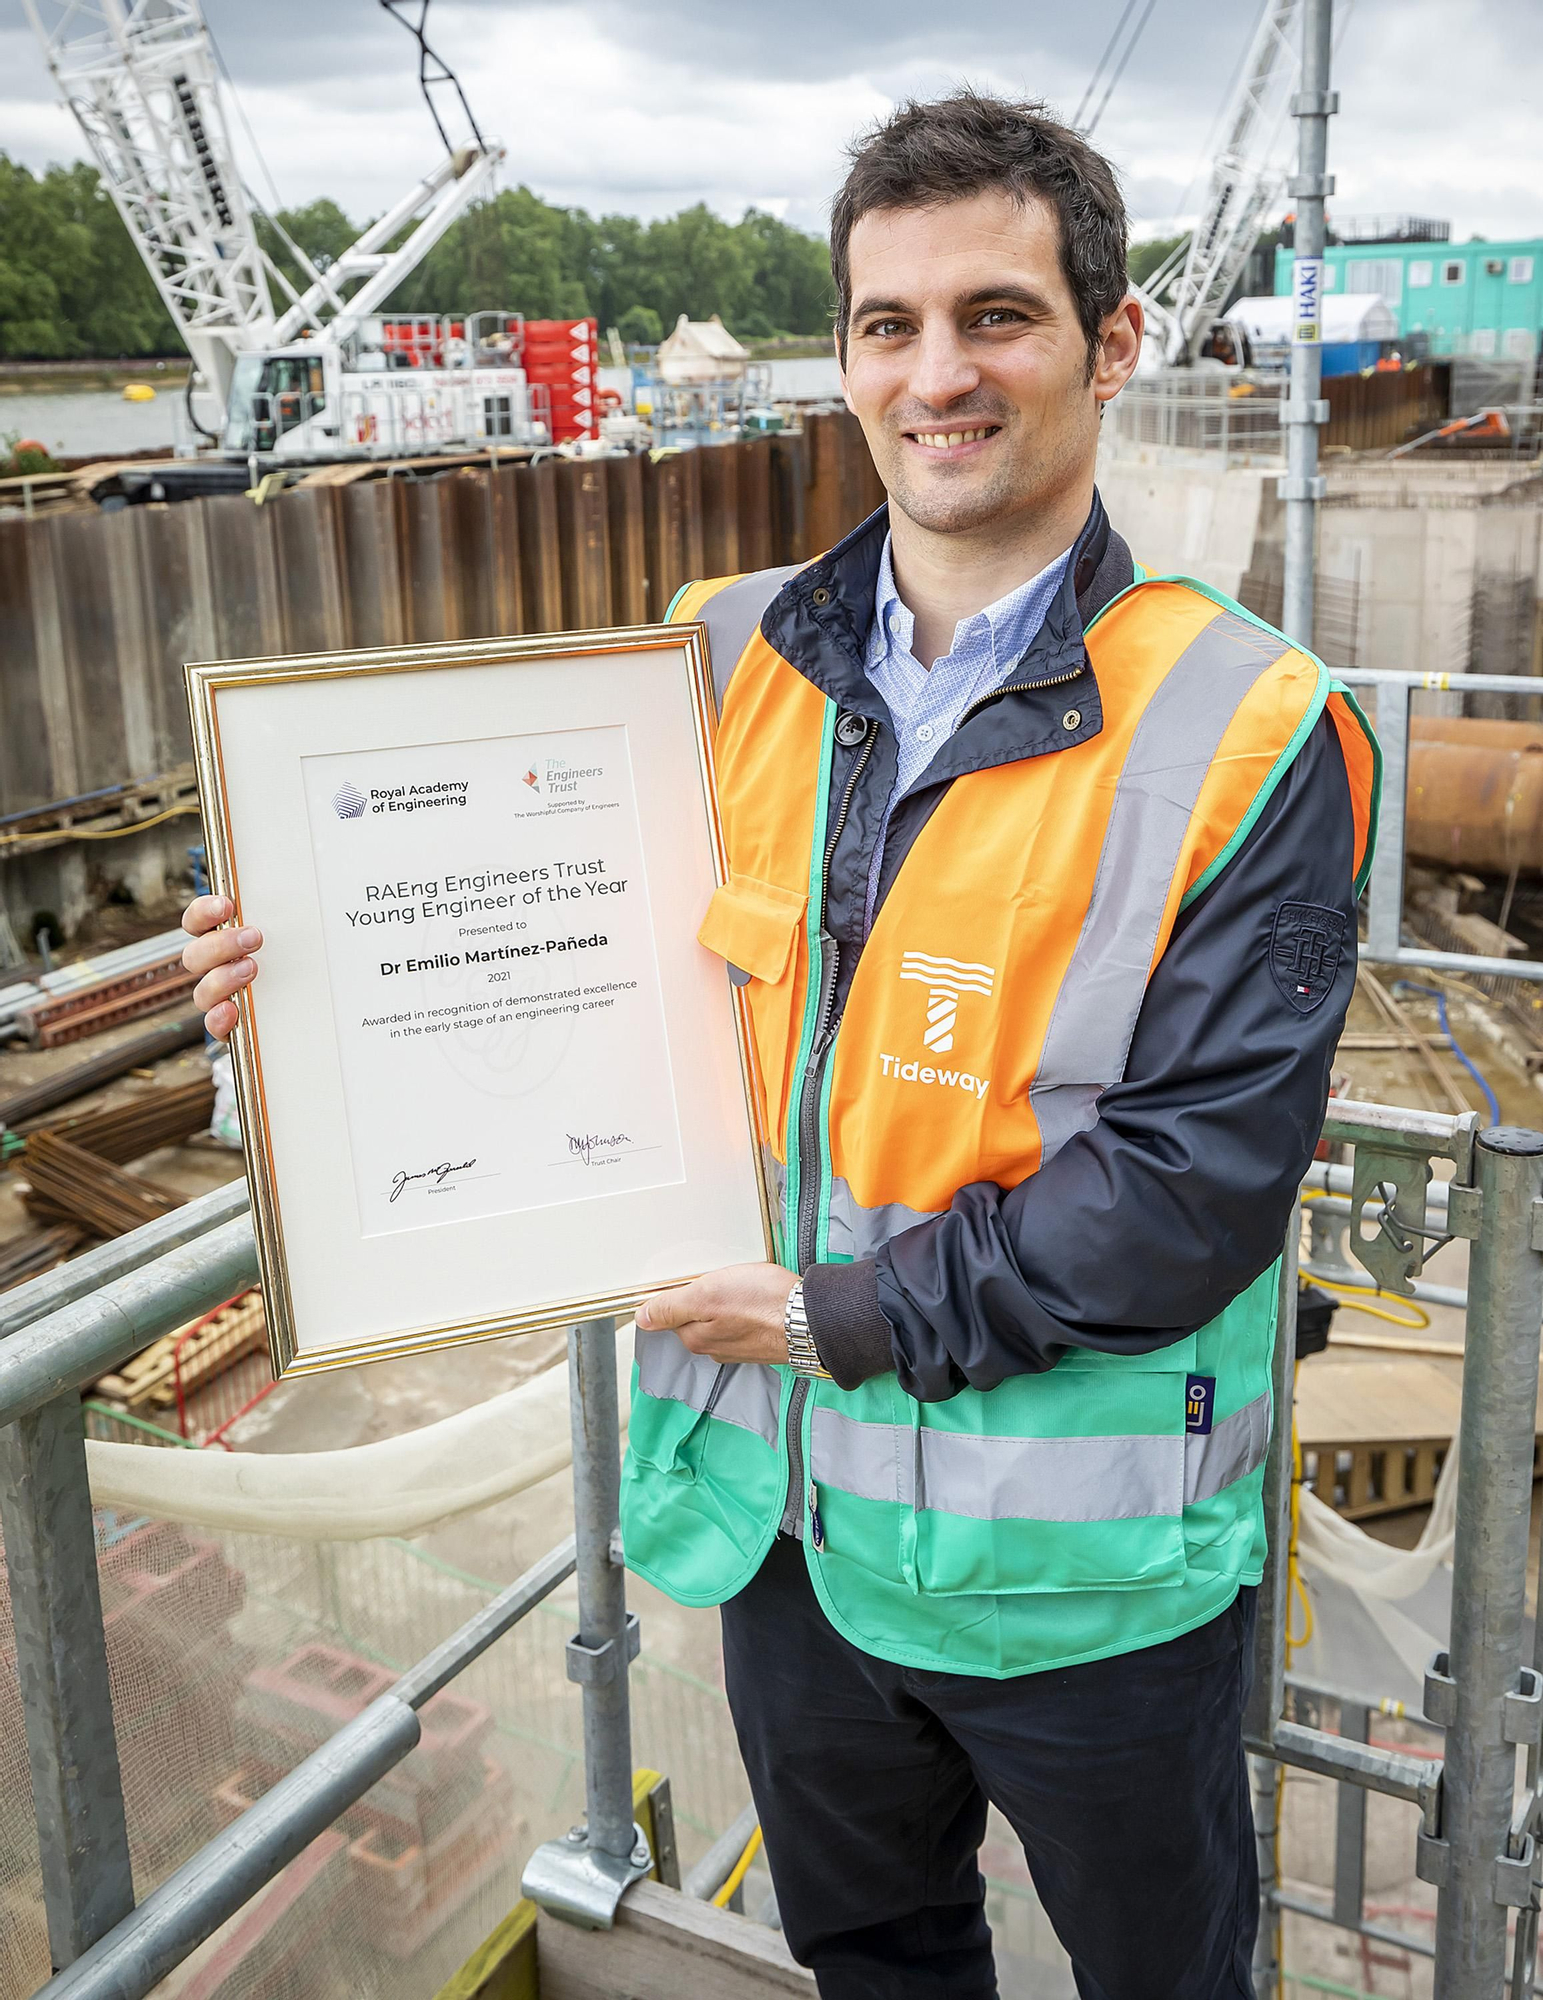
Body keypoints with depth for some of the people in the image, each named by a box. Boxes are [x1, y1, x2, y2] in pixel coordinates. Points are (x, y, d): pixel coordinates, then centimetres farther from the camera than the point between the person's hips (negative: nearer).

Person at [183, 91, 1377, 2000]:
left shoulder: (1240, 734, -17)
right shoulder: (722, 662, -2)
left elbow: (1199, 1182, -20)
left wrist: (849, 1311, -19)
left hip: (1080, 1560, -4)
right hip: (787, 1507, 4)